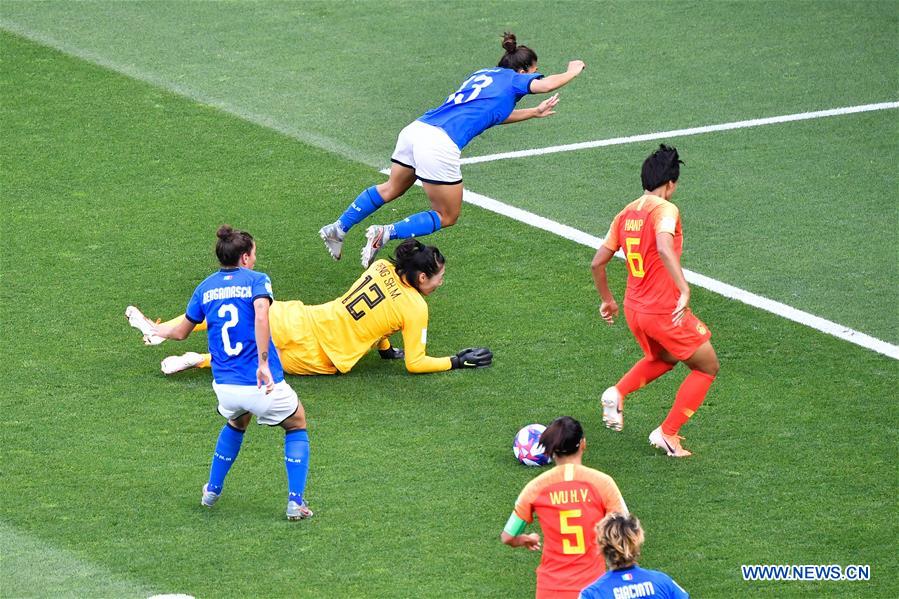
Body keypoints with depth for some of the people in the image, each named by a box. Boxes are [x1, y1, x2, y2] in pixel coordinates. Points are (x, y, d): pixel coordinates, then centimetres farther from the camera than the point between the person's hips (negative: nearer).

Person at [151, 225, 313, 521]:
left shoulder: (206, 287, 12)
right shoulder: (257, 280, -3)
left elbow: (181, 332, 22)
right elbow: (261, 316, -23)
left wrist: (158, 331, 44)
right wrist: (263, 363, -26)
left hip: (225, 385, 4)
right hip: (263, 385, -4)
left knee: (236, 423, 38)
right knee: (297, 425, 22)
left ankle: (212, 491, 38)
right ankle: (295, 501, 7)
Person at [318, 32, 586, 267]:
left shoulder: (482, 74, 27)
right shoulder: (513, 79, 6)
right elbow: (547, 84, -9)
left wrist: (535, 112, 43)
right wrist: (573, 71, 12)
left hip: (417, 128, 8)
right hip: (440, 144, -8)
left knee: (391, 189, 31)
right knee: (446, 217, 9)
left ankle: (338, 228, 29)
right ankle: (385, 233, -7)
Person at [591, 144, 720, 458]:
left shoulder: (625, 214, 8)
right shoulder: (665, 209, -15)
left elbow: (597, 262, 12)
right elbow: (664, 248, -34)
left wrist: (607, 300, 26)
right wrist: (685, 290, -37)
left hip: (633, 309, 8)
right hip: (665, 311, -8)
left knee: (661, 359, 34)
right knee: (707, 367, 11)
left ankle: (617, 393, 11)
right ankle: (667, 433, 9)